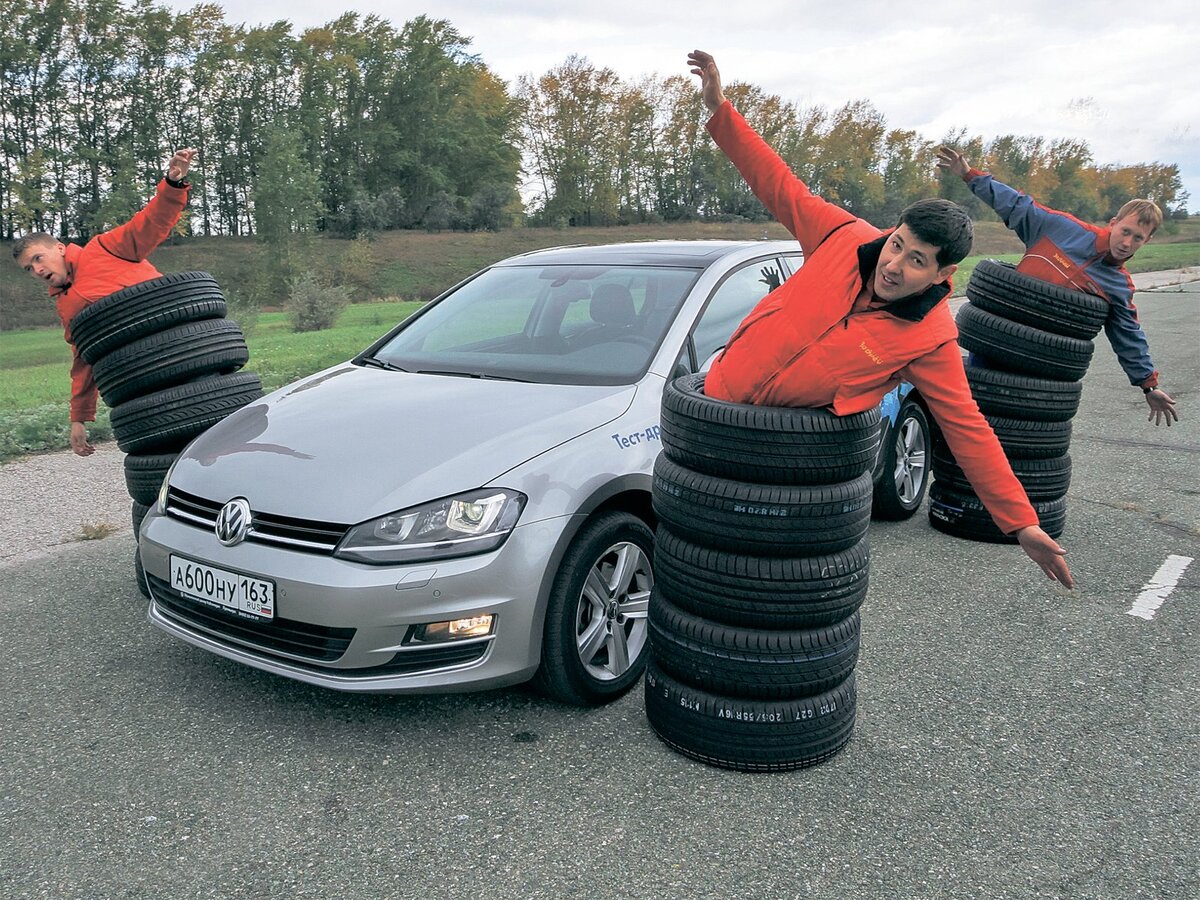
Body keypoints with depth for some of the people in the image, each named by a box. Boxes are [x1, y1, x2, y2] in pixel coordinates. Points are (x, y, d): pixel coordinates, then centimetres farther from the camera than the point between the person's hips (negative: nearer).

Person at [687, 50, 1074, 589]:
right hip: (720, 396, 4)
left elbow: (968, 430, -15)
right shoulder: (848, 237, -10)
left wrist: (1022, 524, -15)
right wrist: (719, 109, -3)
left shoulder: (930, 340, -18)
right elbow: (782, 188, 0)